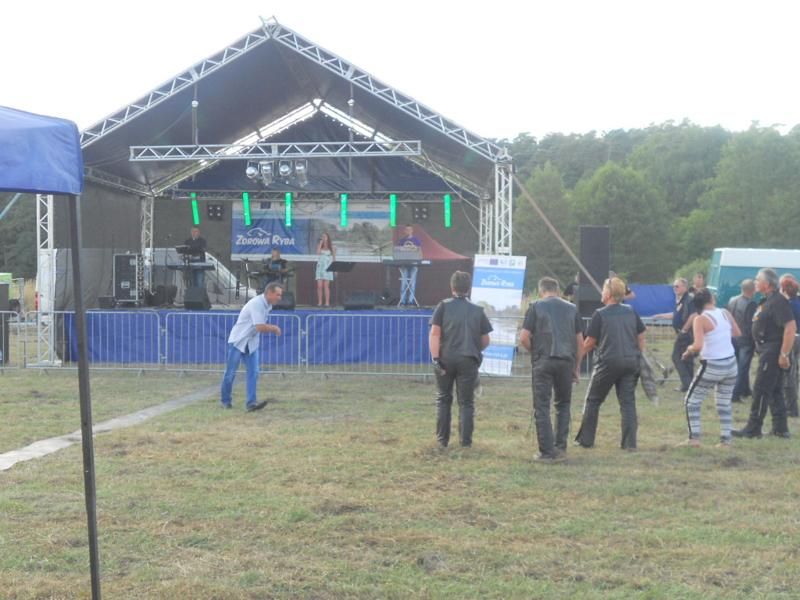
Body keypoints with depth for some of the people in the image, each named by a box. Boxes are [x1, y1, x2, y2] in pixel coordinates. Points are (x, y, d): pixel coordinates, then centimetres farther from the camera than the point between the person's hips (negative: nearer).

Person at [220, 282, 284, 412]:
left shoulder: (267, 306, 6)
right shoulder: (256, 303, -23)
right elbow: (260, 327, -27)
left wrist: (272, 328, -1)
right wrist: (275, 328, -14)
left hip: (251, 344, 7)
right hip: (237, 341, -7)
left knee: (253, 372, -7)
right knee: (231, 373, 2)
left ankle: (251, 403, -12)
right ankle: (225, 401, 18)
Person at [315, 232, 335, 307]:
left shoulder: (331, 247, 7)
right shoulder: (319, 245, 9)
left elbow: (334, 258, 8)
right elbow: (318, 252, -12)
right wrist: (320, 243, -7)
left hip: (328, 267, -2)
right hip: (320, 266, 2)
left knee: (326, 285, -7)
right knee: (319, 286, -4)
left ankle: (327, 302, -6)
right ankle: (319, 302, 0)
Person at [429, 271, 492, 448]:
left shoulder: (444, 306, 0)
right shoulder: (478, 310, 6)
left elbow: (434, 334, -9)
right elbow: (485, 341, 9)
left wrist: (435, 358, -10)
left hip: (445, 359, 0)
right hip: (468, 360, 0)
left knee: (443, 400, 13)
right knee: (466, 402, 7)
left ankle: (442, 440, 15)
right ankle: (465, 441, 4)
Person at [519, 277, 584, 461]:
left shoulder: (536, 307, 3)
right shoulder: (571, 308, 12)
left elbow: (523, 337, -4)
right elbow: (580, 341, 11)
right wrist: (577, 367, 18)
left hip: (543, 362, -3)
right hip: (566, 361, 3)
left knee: (542, 407, 3)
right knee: (563, 404, 19)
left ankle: (547, 452, 0)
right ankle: (561, 446, 15)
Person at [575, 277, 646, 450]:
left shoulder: (600, 314, -7)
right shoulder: (631, 312, 7)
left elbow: (590, 342, -4)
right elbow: (641, 337, 10)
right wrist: (639, 358, 18)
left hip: (608, 361, -4)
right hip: (631, 362, 4)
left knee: (593, 400, 9)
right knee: (628, 401, 7)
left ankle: (585, 440, 12)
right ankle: (630, 442, 2)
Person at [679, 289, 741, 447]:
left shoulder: (700, 319, -14)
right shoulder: (726, 313, 1)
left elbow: (698, 346, -23)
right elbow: (737, 333, 16)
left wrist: (690, 349, -3)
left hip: (712, 367, -5)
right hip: (731, 364, 5)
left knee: (692, 401, 8)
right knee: (724, 403, 15)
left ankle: (694, 438, 3)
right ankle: (725, 439, 14)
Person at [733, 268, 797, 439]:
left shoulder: (778, 302, -18)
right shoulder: (766, 301, 14)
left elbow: (791, 327, -25)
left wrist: (784, 354, -26)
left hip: (773, 352, -11)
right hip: (767, 350, 11)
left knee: (761, 390, -6)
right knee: (775, 391, 14)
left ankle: (753, 428, -2)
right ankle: (780, 428, 20)